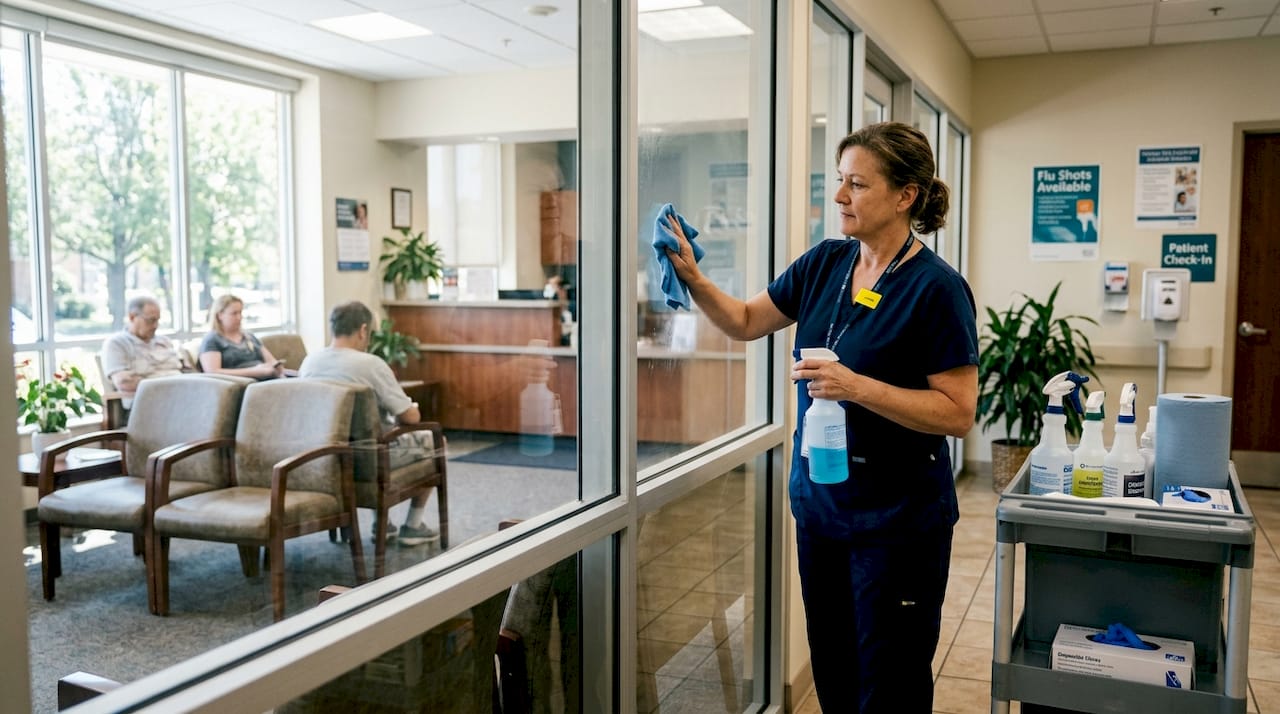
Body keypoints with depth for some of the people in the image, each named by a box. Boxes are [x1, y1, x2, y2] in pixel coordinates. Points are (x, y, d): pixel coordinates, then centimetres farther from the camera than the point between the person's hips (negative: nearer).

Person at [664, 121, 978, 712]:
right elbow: (746, 322, 12)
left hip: (898, 518, -6)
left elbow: (958, 413, -18)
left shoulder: (936, 288, -16)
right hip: (819, 502, 6)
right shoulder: (825, 264, 3)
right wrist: (692, 277, -5)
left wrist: (855, 386, -27)